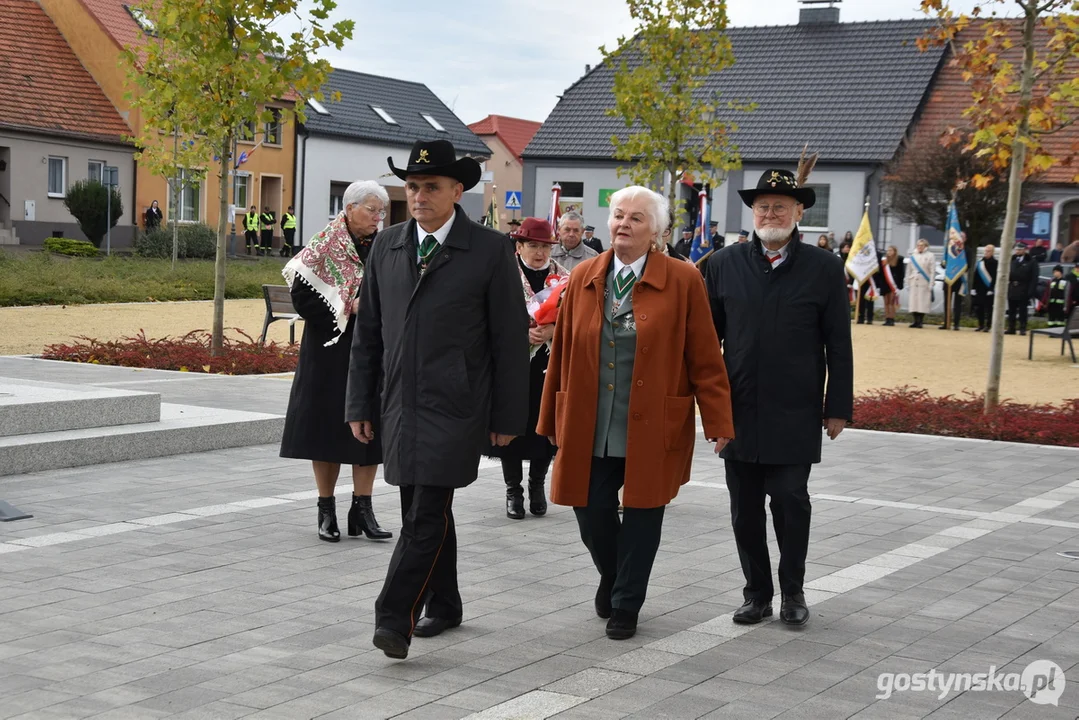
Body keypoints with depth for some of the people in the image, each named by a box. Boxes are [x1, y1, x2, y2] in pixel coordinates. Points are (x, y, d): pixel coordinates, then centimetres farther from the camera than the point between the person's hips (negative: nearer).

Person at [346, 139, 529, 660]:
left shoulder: (489, 250, -3)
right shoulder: (387, 247, 10)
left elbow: (510, 338, -2)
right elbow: (367, 331, 13)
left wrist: (508, 417, -4)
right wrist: (361, 404, 9)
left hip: (455, 408, -5)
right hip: (400, 405, 5)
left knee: (428, 517, -11)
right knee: (422, 514, 13)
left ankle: (395, 618, -9)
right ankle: (443, 608, 27)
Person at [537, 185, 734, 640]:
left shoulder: (683, 281, -3)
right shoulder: (584, 278, 7)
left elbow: (705, 359, -4)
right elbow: (562, 352, 10)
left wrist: (717, 422, -7)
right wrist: (552, 419, 11)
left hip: (652, 428, -3)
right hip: (588, 428, 3)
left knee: (641, 514, 5)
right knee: (591, 513, 4)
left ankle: (625, 606, 23)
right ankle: (611, 580, 35)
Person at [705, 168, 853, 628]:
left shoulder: (824, 269, 1)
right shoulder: (725, 266, 6)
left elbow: (839, 344, 2)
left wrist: (838, 407, -1)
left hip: (795, 414, -2)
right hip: (738, 411, 2)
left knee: (791, 500, -2)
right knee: (745, 508, 7)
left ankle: (792, 591, 17)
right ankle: (757, 593, 20)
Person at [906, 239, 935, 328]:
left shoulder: (930, 256, 1)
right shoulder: (913, 256, 14)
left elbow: (932, 272, -3)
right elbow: (909, 270, 16)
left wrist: (930, 285, -11)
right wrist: (908, 282, 8)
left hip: (924, 283, -4)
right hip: (913, 283, 4)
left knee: (923, 303, -6)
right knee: (913, 302, -1)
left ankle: (920, 321, -2)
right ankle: (915, 320, 6)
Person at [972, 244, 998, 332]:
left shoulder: (994, 263, -5)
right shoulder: (979, 263, 12)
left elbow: (995, 277, -10)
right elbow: (975, 277, 13)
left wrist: (991, 289, -15)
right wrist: (973, 288, 6)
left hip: (988, 290, -5)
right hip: (979, 289, 5)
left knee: (988, 308, -2)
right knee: (979, 308, 6)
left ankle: (988, 326, 5)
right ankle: (981, 325, 16)